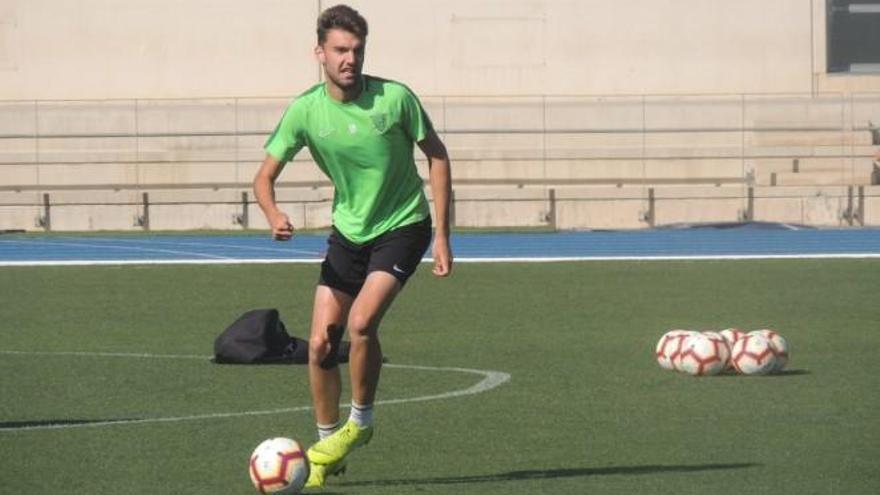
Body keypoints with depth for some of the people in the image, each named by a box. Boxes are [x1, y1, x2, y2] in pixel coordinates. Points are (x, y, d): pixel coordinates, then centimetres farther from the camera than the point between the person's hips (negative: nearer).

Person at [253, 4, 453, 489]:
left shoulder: (394, 98, -17)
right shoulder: (305, 110, -12)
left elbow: (436, 156, -4)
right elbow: (264, 177, -6)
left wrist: (442, 235, -7)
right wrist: (274, 216, -29)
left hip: (402, 226, -3)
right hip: (348, 231, 3)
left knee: (361, 323, -24)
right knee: (320, 343, -3)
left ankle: (360, 423, -1)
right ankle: (325, 448, 16)